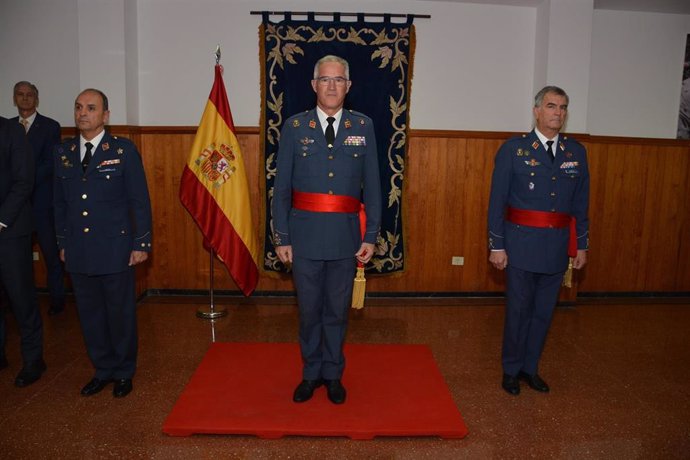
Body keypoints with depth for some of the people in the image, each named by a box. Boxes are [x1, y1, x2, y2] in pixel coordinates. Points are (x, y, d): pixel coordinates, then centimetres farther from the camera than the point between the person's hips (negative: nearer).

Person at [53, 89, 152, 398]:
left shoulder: (123, 150, -5)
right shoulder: (63, 153, 8)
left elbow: (140, 200, -5)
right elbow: (60, 203, 13)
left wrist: (141, 244, -8)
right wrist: (62, 243, 11)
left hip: (115, 249, -4)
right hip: (78, 253, 4)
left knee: (121, 313, 7)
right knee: (90, 314, 13)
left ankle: (124, 372, 26)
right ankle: (103, 370, 30)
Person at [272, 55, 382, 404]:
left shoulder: (363, 126, 3)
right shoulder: (294, 127, 1)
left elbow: (372, 185, 3)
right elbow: (281, 187, 2)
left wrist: (371, 236, -1)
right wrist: (281, 238, -2)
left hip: (345, 236, 0)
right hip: (305, 235, 0)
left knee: (337, 310, 13)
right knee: (309, 310, 12)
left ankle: (333, 375, 32)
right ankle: (311, 374, 32)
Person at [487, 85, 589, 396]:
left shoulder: (576, 152, 7)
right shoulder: (513, 149, -4)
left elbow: (580, 203, 11)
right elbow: (497, 201, -5)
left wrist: (581, 244, 9)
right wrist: (496, 246, -8)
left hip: (557, 245, 4)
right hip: (521, 244, -3)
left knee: (544, 311, 12)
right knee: (518, 309, 6)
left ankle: (530, 368, 29)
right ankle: (511, 370, 24)